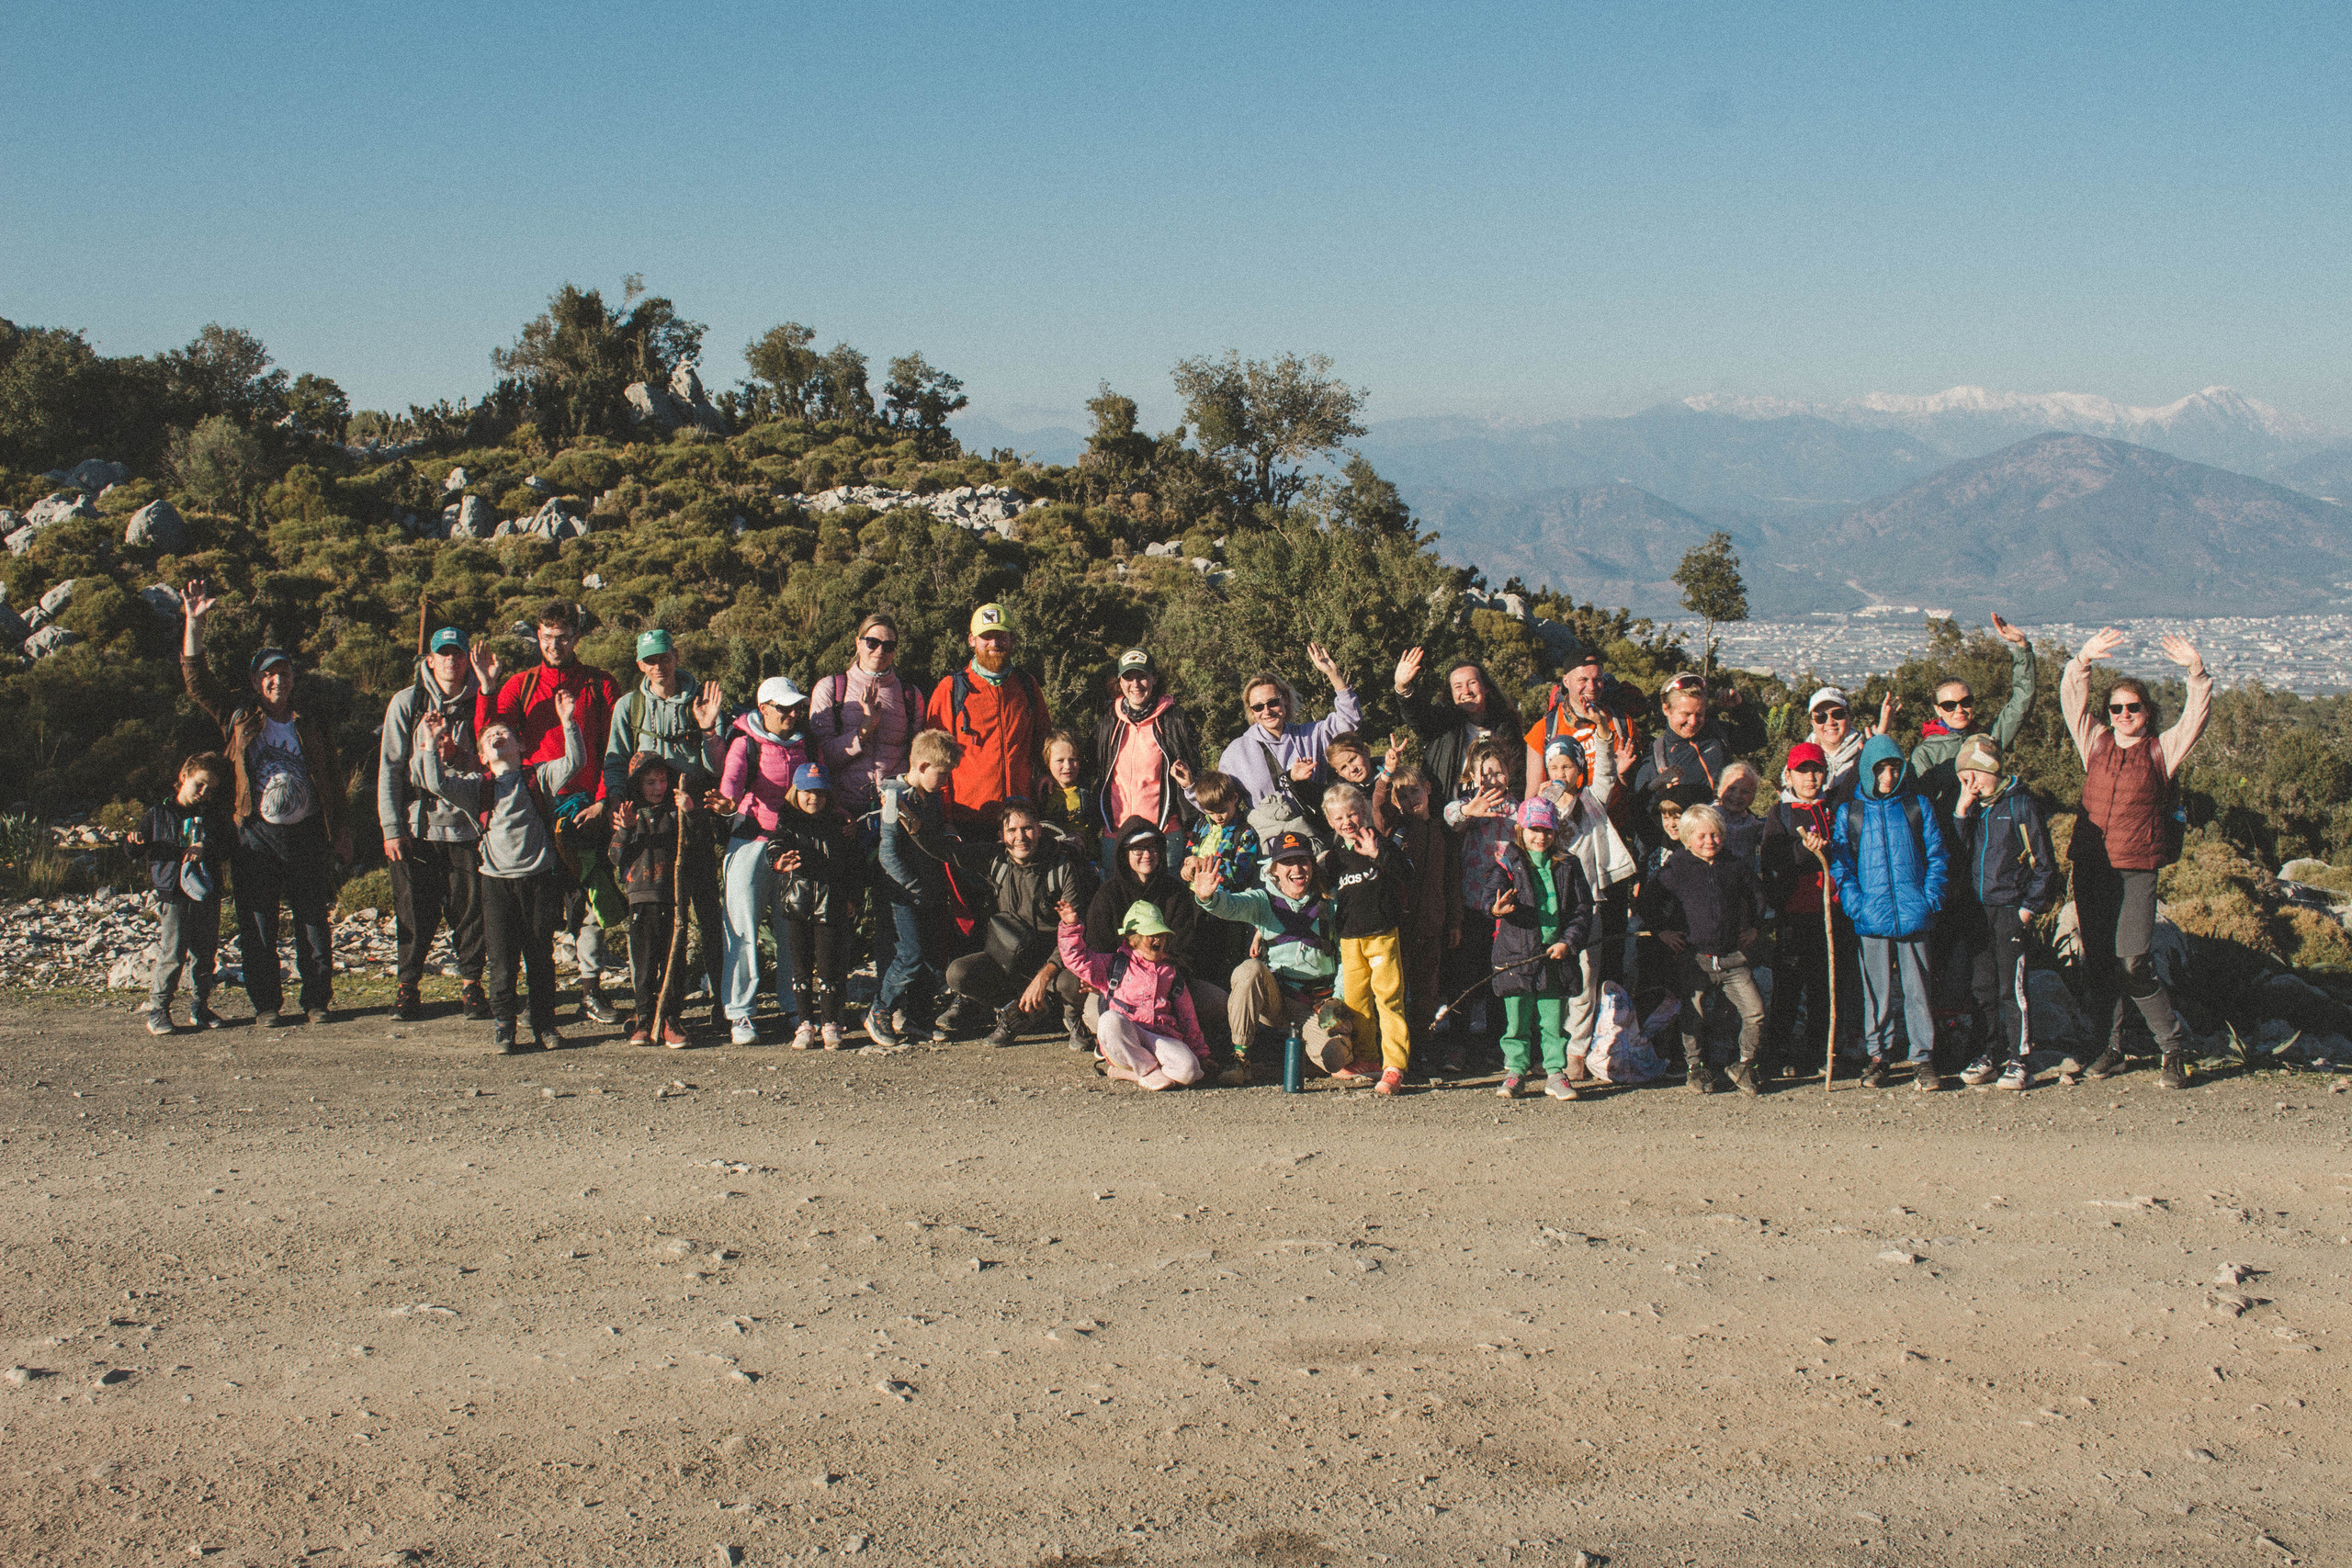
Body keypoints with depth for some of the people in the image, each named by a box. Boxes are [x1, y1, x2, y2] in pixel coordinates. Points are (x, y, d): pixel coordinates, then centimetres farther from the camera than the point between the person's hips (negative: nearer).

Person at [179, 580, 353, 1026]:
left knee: (313, 923, 3)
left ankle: (316, 1000, 12)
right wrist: (193, 623, -7)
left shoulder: (313, 728, 10)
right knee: (257, 926, 2)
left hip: (306, 836, 1)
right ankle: (266, 1004, 10)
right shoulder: (239, 721, 7)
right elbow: (197, 682, 2)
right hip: (257, 837, 0)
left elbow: (333, 783, 13)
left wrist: (339, 832, 7)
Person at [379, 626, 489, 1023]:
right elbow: (390, 768, 0)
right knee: (414, 912, 3)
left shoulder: (478, 703, 4)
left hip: (465, 824, 1)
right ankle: (407, 986, 16)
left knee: (470, 909, 1)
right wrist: (392, 828, -5)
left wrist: (458, 755, -13)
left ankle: (471, 986, 12)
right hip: (416, 824, -1)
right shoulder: (406, 702, 1)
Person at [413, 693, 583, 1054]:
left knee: (540, 958, 6)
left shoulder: (539, 777, 8)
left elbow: (574, 763, -8)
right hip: (498, 880, 1)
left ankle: (544, 1025, 17)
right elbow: (439, 783, -3)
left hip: (540, 878, -1)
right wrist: (432, 743, -10)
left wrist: (568, 723, -17)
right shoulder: (478, 786, 12)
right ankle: (503, 1028, 8)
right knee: (502, 959, -1)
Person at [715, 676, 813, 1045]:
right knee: (743, 928, -5)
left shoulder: (804, 743, 12)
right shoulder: (745, 743, -3)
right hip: (751, 840, -4)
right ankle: (739, 1013, -1)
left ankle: (793, 1004, 17)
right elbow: (733, 776, -22)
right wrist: (729, 801, -43)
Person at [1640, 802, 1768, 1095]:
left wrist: (1753, 926, 18)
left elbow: (1755, 895, 26)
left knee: (1755, 1012, -7)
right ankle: (1695, 1068, 23)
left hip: (1733, 957, 2)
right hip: (1694, 958, -2)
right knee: (1694, 1017, 3)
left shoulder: (1735, 866, 8)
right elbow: (1648, 897, 8)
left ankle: (1744, 1066, 10)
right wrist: (1661, 930, 3)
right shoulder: (1676, 868, -1)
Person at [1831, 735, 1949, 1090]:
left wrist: (1930, 899, -3)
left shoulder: (1918, 806, 10)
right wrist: (1855, 904, -7)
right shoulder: (1849, 812, 8)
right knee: (1877, 990, 4)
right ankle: (1877, 1056, 14)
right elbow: (1840, 864, 6)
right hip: (1872, 916, 0)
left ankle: (1923, 1060, 4)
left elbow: (1935, 857, 10)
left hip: (1914, 914, 0)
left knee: (1918, 989, -1)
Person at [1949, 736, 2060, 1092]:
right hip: (1977, 911, 6)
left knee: (2012, 987, -5)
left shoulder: (2021, 805, -4)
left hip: (2011, 911, -5)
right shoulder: (1971, 807, 12)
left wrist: (2029, 908, -9)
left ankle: (2020, 1060, 1)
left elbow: (2044, 863, -3)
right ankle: (1988, 1057, 16)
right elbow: (1957, 853, 1)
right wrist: (1962, 810, -6)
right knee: (1981, 986, 8)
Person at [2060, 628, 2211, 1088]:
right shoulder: (2095, 743, 12)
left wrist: (2197, 672, -15)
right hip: (2090, 868, 3)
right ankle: (2111, 1046, 18)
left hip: (2137, 870, -3)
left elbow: (2196, 715, -2)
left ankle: (2174, 1049, 2)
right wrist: (2083, 660, -6)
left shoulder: (2162, 751, 7)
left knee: (2132, 963, -11)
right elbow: (2071, 700, 8)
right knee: (2099, 962, 7)